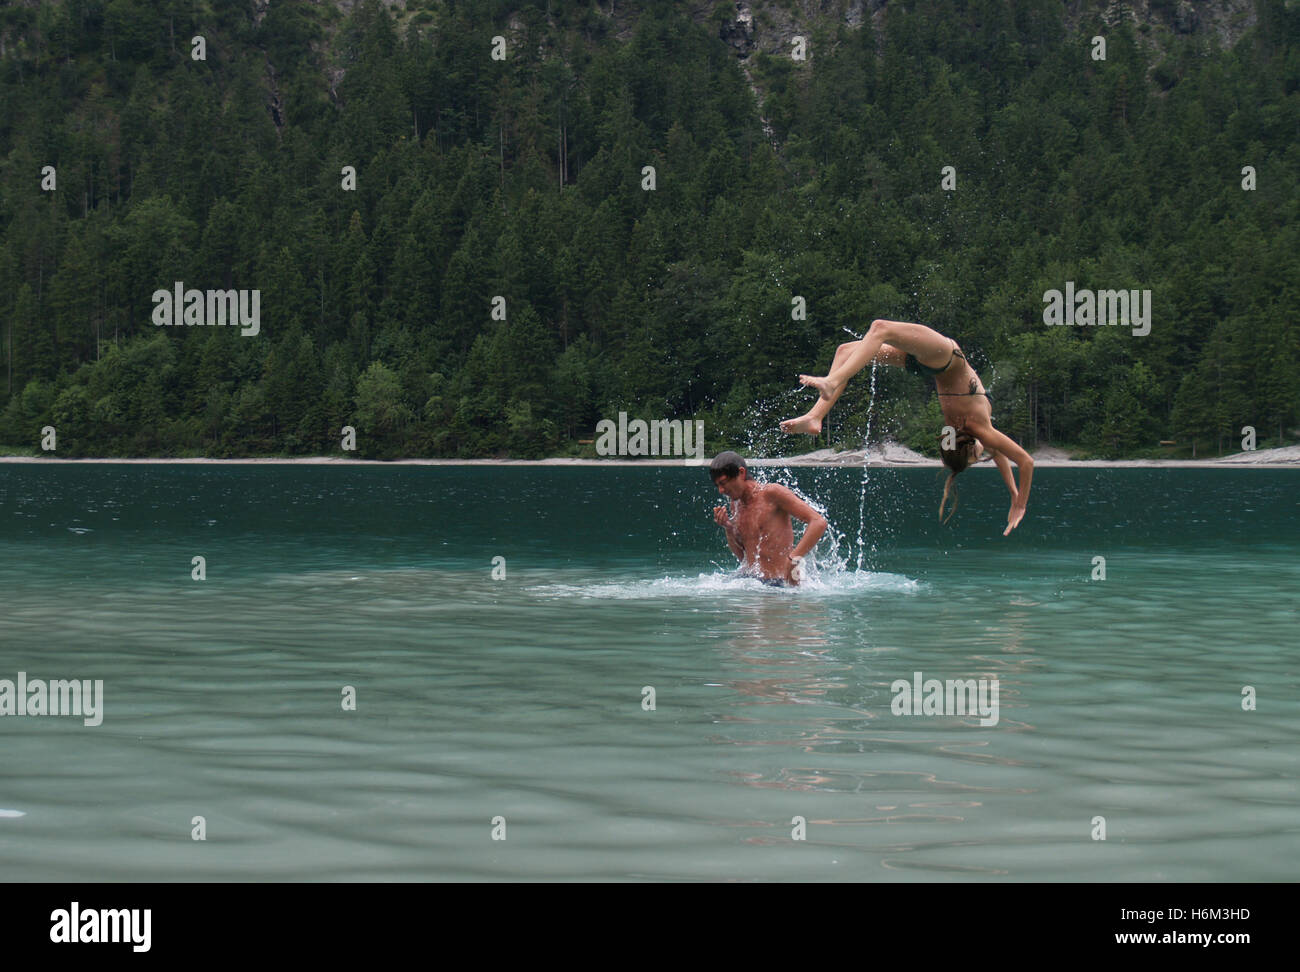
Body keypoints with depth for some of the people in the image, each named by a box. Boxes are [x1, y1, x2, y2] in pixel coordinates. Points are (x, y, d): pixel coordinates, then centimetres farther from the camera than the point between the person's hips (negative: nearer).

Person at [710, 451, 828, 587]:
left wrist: (793, 561, -23)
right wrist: (728, 529, 3)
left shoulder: (772, 493, -8)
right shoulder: (734, 505, 14)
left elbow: (819, 522, -16)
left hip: (777, 582, -8)